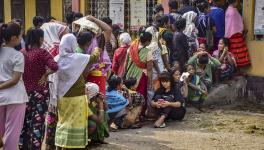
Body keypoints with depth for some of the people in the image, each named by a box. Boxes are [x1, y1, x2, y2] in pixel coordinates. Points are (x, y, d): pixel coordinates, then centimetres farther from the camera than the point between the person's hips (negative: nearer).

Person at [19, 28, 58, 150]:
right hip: (39, 92, -5)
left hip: (24, 91, 5)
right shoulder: (42, 53, -13)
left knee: (25, 122, 15)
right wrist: (45, 75, -12)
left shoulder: (21, 53, 3)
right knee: (38, 123, 1)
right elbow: (54, 67, -26)